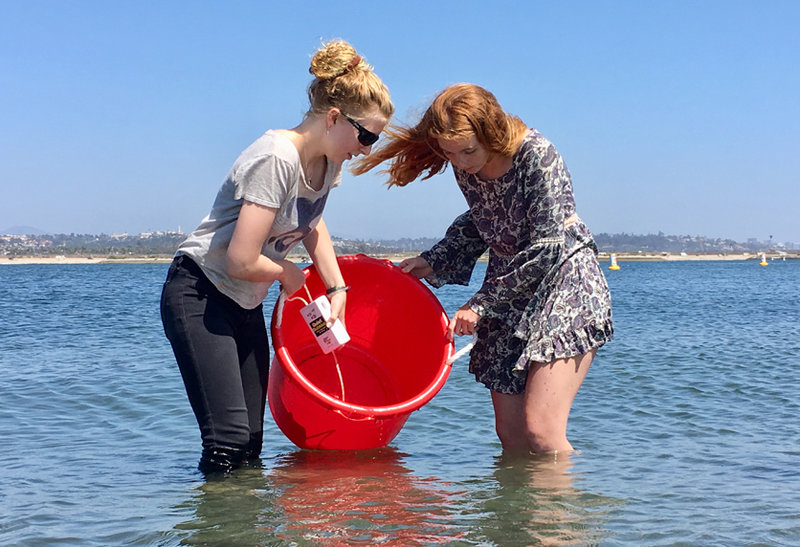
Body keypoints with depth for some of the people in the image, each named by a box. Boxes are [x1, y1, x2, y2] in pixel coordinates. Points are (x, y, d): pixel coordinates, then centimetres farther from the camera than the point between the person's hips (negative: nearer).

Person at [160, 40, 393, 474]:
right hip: (198, 296, -9)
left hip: (246, 303, 9)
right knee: (229, 439, -16)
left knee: (250, 445, 6)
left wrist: (337, 287, 14)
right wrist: (288, 273, -8)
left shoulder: (328, 160, 2)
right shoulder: (277, 160, -26)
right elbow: (241, 261, -28)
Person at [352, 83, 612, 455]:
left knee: (540, 430, -17)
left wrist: (481, 303, -19)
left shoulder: (536, 156, -22)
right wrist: (434, 262, 7)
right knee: (509, 433, 4)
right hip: (509, 292, 7)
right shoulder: (466, 169, -1)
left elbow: (548, 247, -23)